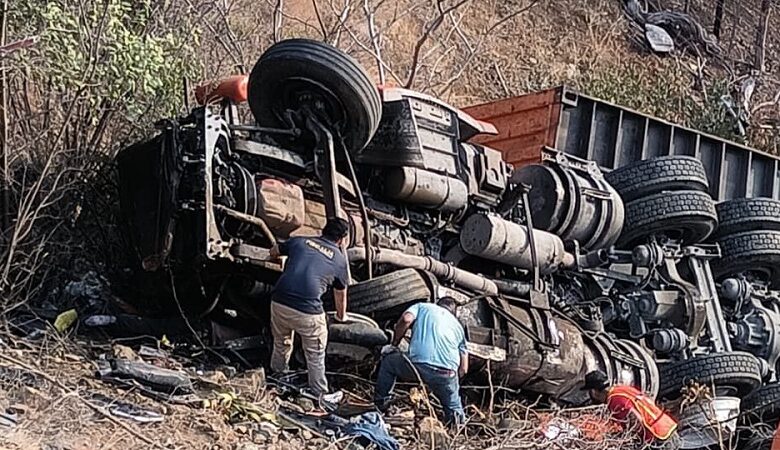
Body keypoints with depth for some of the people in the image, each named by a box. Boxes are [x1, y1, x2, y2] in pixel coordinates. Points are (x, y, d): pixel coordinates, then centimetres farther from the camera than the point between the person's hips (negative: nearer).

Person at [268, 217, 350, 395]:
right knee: (315, 356, 15)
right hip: (308, 312, -3)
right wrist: (341, 316, 46)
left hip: (279, 302, 4)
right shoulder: (339, 259, 11)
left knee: (281, 346, 27)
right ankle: (319, 394, 24)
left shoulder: (299, 241, 14)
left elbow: (273, 252, 34)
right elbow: (340, 294, 26)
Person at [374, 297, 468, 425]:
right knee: (455, 411, 26)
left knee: (389, 360, 29)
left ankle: (380, 404, 29)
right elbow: (463, 369, 20)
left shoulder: (422, 307, 22)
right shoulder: (458, 326, 28)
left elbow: (406, 319, -2)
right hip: (447, 375, 2)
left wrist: (394, 344, 12)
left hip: (418, 366, -2)